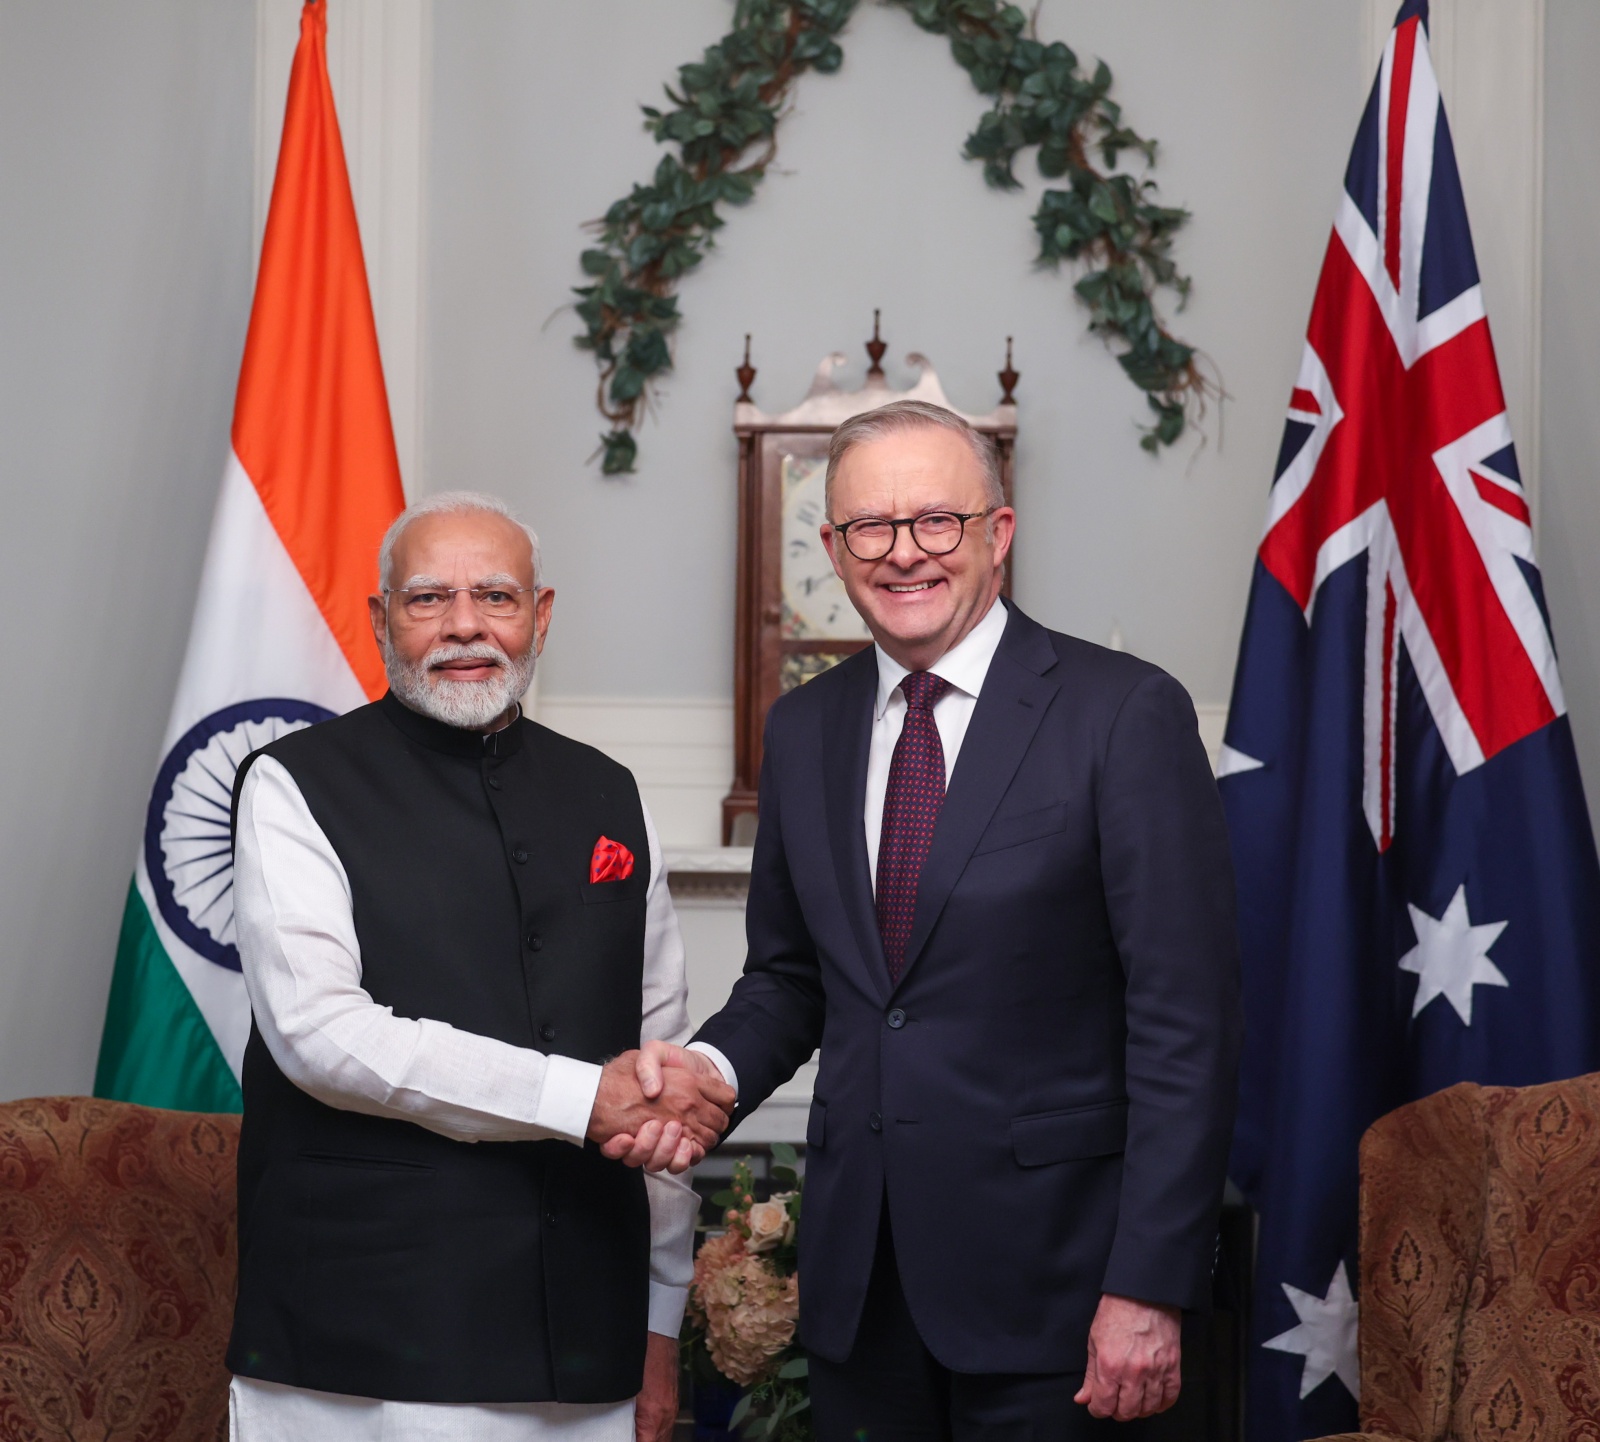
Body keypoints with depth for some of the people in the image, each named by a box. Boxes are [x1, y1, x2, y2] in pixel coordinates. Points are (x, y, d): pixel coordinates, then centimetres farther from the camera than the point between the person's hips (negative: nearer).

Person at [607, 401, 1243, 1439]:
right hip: (857, 1270, 5)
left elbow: (1186, 1021, -12)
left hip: (1045, 1269, -5)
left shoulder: (1125, 714, -9)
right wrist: (712, 1065, -5)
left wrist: (1151, 1286, -16)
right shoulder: (803, 730, 9)